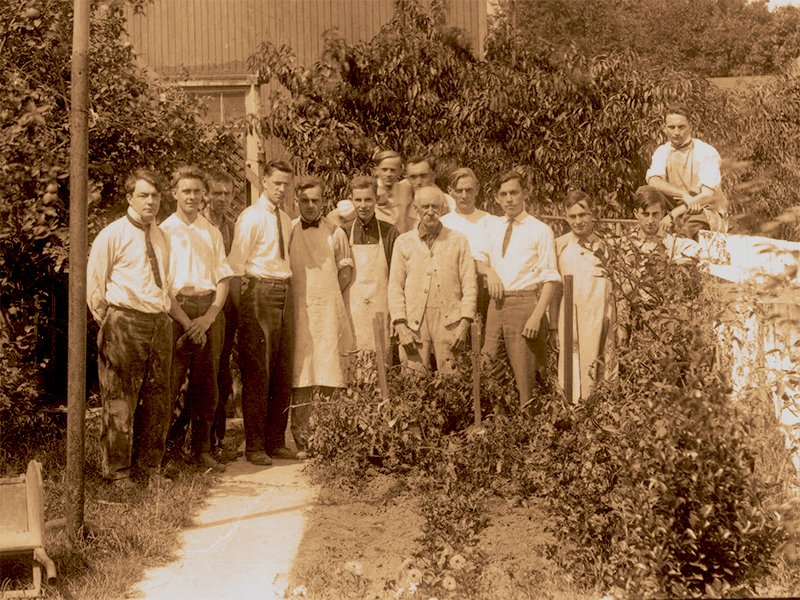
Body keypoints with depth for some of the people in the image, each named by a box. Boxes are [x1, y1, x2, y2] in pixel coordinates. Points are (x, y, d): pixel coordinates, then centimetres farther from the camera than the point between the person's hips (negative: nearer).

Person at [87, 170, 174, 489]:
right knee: (120, 401, -3)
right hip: (125, 322, -6)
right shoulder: (112, 235, -2)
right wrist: (109, 324, -2)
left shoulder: (162, 237, 17)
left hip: (160, 322, 6)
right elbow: (93, 283, -1)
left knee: (157, 398, 8)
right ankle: (118, 471, 5)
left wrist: (168, 310, 15)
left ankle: (148, 467, 19)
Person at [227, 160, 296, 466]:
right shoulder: (251, 217, -6)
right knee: (257, 373, -4)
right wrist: (241, 308, -10)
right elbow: (235, 264, -9)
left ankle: (275, 441, 18)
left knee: (282, 372, 9)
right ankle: (254, 447, 2)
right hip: (260, 292, -7)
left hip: (284, 294, 7)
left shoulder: (285, 219, 16)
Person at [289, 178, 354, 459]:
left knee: (329, 376, -4)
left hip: (328, 312, 1)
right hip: (298, 311, -1)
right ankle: (301, 442, -1)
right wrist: (301, 296, 3)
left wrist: (326, 294, 5)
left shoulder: (335, 233, 10)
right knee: (300, 379, -5)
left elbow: (346, 270, 17)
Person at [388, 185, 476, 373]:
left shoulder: (458, 241, 10)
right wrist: (401, 326, -3)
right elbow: (395, 287, 9)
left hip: (449, 323, 0)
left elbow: (470, 286, 7)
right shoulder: (403, 242, 12)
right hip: (414, 324, 1)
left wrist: (464, 325, -4)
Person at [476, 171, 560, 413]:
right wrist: (489, 271, 0)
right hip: (497, 303, 5)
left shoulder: (540, 231, -3)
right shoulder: (493, 228, 13)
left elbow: (551, 279, -6)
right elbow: (480, 260, 25)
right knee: (488, 364, 4)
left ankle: (529, 412, 6)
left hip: (525, 303, -5)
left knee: (524, 371, -4)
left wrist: (537, 315, -17)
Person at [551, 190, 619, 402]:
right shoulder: (559, 246, 4)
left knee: (606, 380, 1)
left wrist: (621, 324, 7)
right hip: (572, 325, -1)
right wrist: (554, 327, 1)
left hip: (603, 321, 1)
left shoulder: (605, 245, 8)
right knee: (577, 382, -5)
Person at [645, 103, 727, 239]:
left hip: (705, 211, -4)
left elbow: (708, 195, -17)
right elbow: (653, 181, -14)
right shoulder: (662, 152, 6)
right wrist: (684, 195, -30)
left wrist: (674, 214, -28)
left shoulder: (707, 152, -8)